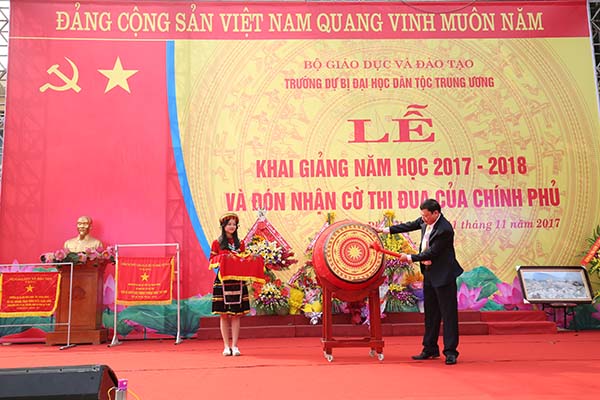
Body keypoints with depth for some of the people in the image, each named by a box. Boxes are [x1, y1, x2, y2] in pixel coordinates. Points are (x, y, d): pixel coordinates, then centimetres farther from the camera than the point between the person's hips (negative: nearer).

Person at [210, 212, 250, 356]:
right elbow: (211, 261, 2)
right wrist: (220, 260, -17)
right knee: (224, 315, 1)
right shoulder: (217, 243, 4)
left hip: (237, 281, 2)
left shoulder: (240, 244, 12)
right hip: (222, 281, -2)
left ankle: (235, 346, 7)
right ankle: (226, 346, 11)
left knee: (236, 315, 2)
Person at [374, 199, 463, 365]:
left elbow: (431, 253, -22)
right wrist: (385, 229, 17)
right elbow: (409, 226, 17)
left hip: (443, 276, -9)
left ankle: (450, 352, 6)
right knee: (430, 313, 14)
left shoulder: (444, 229, -24)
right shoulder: (425, 220, 1)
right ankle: (430, 349, 24)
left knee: (448, 314, -1)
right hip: (429, 273, 9)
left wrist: (409, 257, -14)